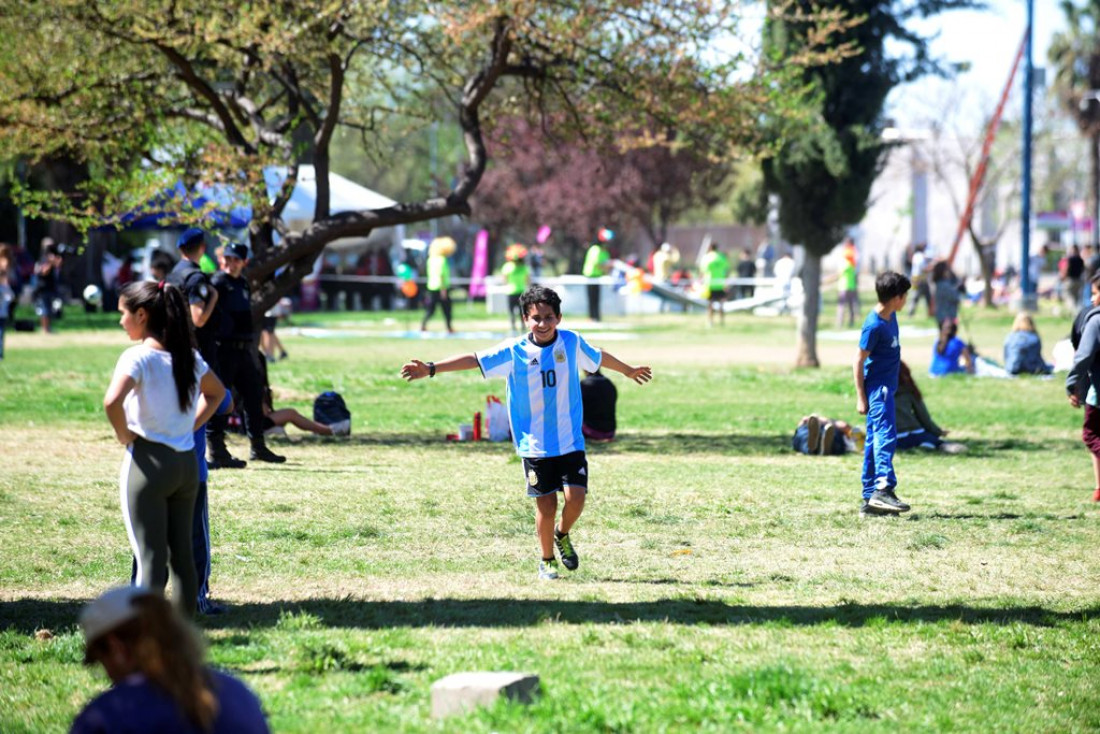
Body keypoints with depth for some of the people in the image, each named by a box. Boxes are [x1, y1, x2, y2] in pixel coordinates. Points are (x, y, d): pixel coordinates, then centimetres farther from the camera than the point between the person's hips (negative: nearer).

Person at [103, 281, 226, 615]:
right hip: (187, 462, 6)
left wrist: (124, 436, -14)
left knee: (150, 559, -5)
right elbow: (216, 393, 26)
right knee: (182, 556, 13)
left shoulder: (138, 357, -14)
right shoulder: (188, 355, 8)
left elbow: (112, 401, -31)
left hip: (148, 461, -6)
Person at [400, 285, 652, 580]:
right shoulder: (514, 350, -7)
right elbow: (474, 360, -11)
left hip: (570, 441, 1)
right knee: (546, 504, 0)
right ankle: (547, 561, 22)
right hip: (534, 444, -1)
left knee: (575, 496, -11)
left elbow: (599, 357, 20)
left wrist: (628, 370, 37)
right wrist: (431, 369, -20)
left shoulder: (572, 342, 0)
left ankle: (563, 535, 22)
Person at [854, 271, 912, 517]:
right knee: (886, 435, -20)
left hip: (886, 387, 9)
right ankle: (884, 488, -30)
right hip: (877, 388, -9)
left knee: (875, 440, 9)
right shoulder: (874, 325, -18)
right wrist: (861, 396, -15)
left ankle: (869, 500, 11)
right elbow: (859, 360, -15)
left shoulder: (891, 317, 9)